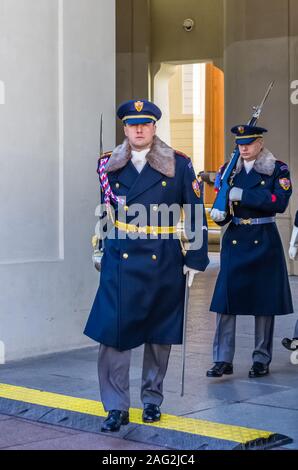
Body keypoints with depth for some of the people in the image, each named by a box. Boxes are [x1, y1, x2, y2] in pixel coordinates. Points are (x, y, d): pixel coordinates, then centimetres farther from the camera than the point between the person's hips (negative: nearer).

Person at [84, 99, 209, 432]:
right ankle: (116, 408, 1)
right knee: (113, 331, -7)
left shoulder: (178, 165, 0)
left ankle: (152, 400, 25)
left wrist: (195, 259, -2)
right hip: (120, 261, 1)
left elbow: (196, 215, 1)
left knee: (159, 333, 9)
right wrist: (98, 248, 14)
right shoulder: (109, 166, 6)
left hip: (163, 263, 0)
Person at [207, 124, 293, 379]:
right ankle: (223, 359, -1)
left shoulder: (278, 170, -1)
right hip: (235, 240, 3)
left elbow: (280, 202, -15)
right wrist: (219, 214, -15)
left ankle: (262, 360, 13)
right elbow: (223, 205, 9)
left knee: (264, 301, 3)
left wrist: (243, 195, -19)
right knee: (225, 299, -5)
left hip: (264, 242, -2)